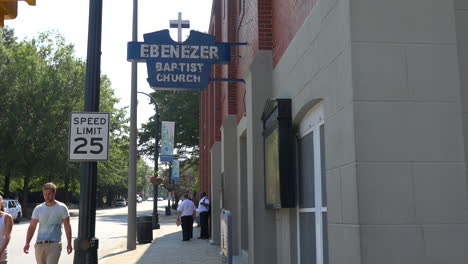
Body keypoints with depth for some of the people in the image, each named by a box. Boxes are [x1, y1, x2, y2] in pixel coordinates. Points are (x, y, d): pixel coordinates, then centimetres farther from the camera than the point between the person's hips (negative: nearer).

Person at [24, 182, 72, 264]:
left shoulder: (62, 208, 0)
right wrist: (27, 243, -5)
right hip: (39, 244, 4)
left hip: (54, 245, -3)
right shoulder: (38, 209, 7)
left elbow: (67, 227, 4)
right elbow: (32, 227, 6)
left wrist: (69, 243, 1)